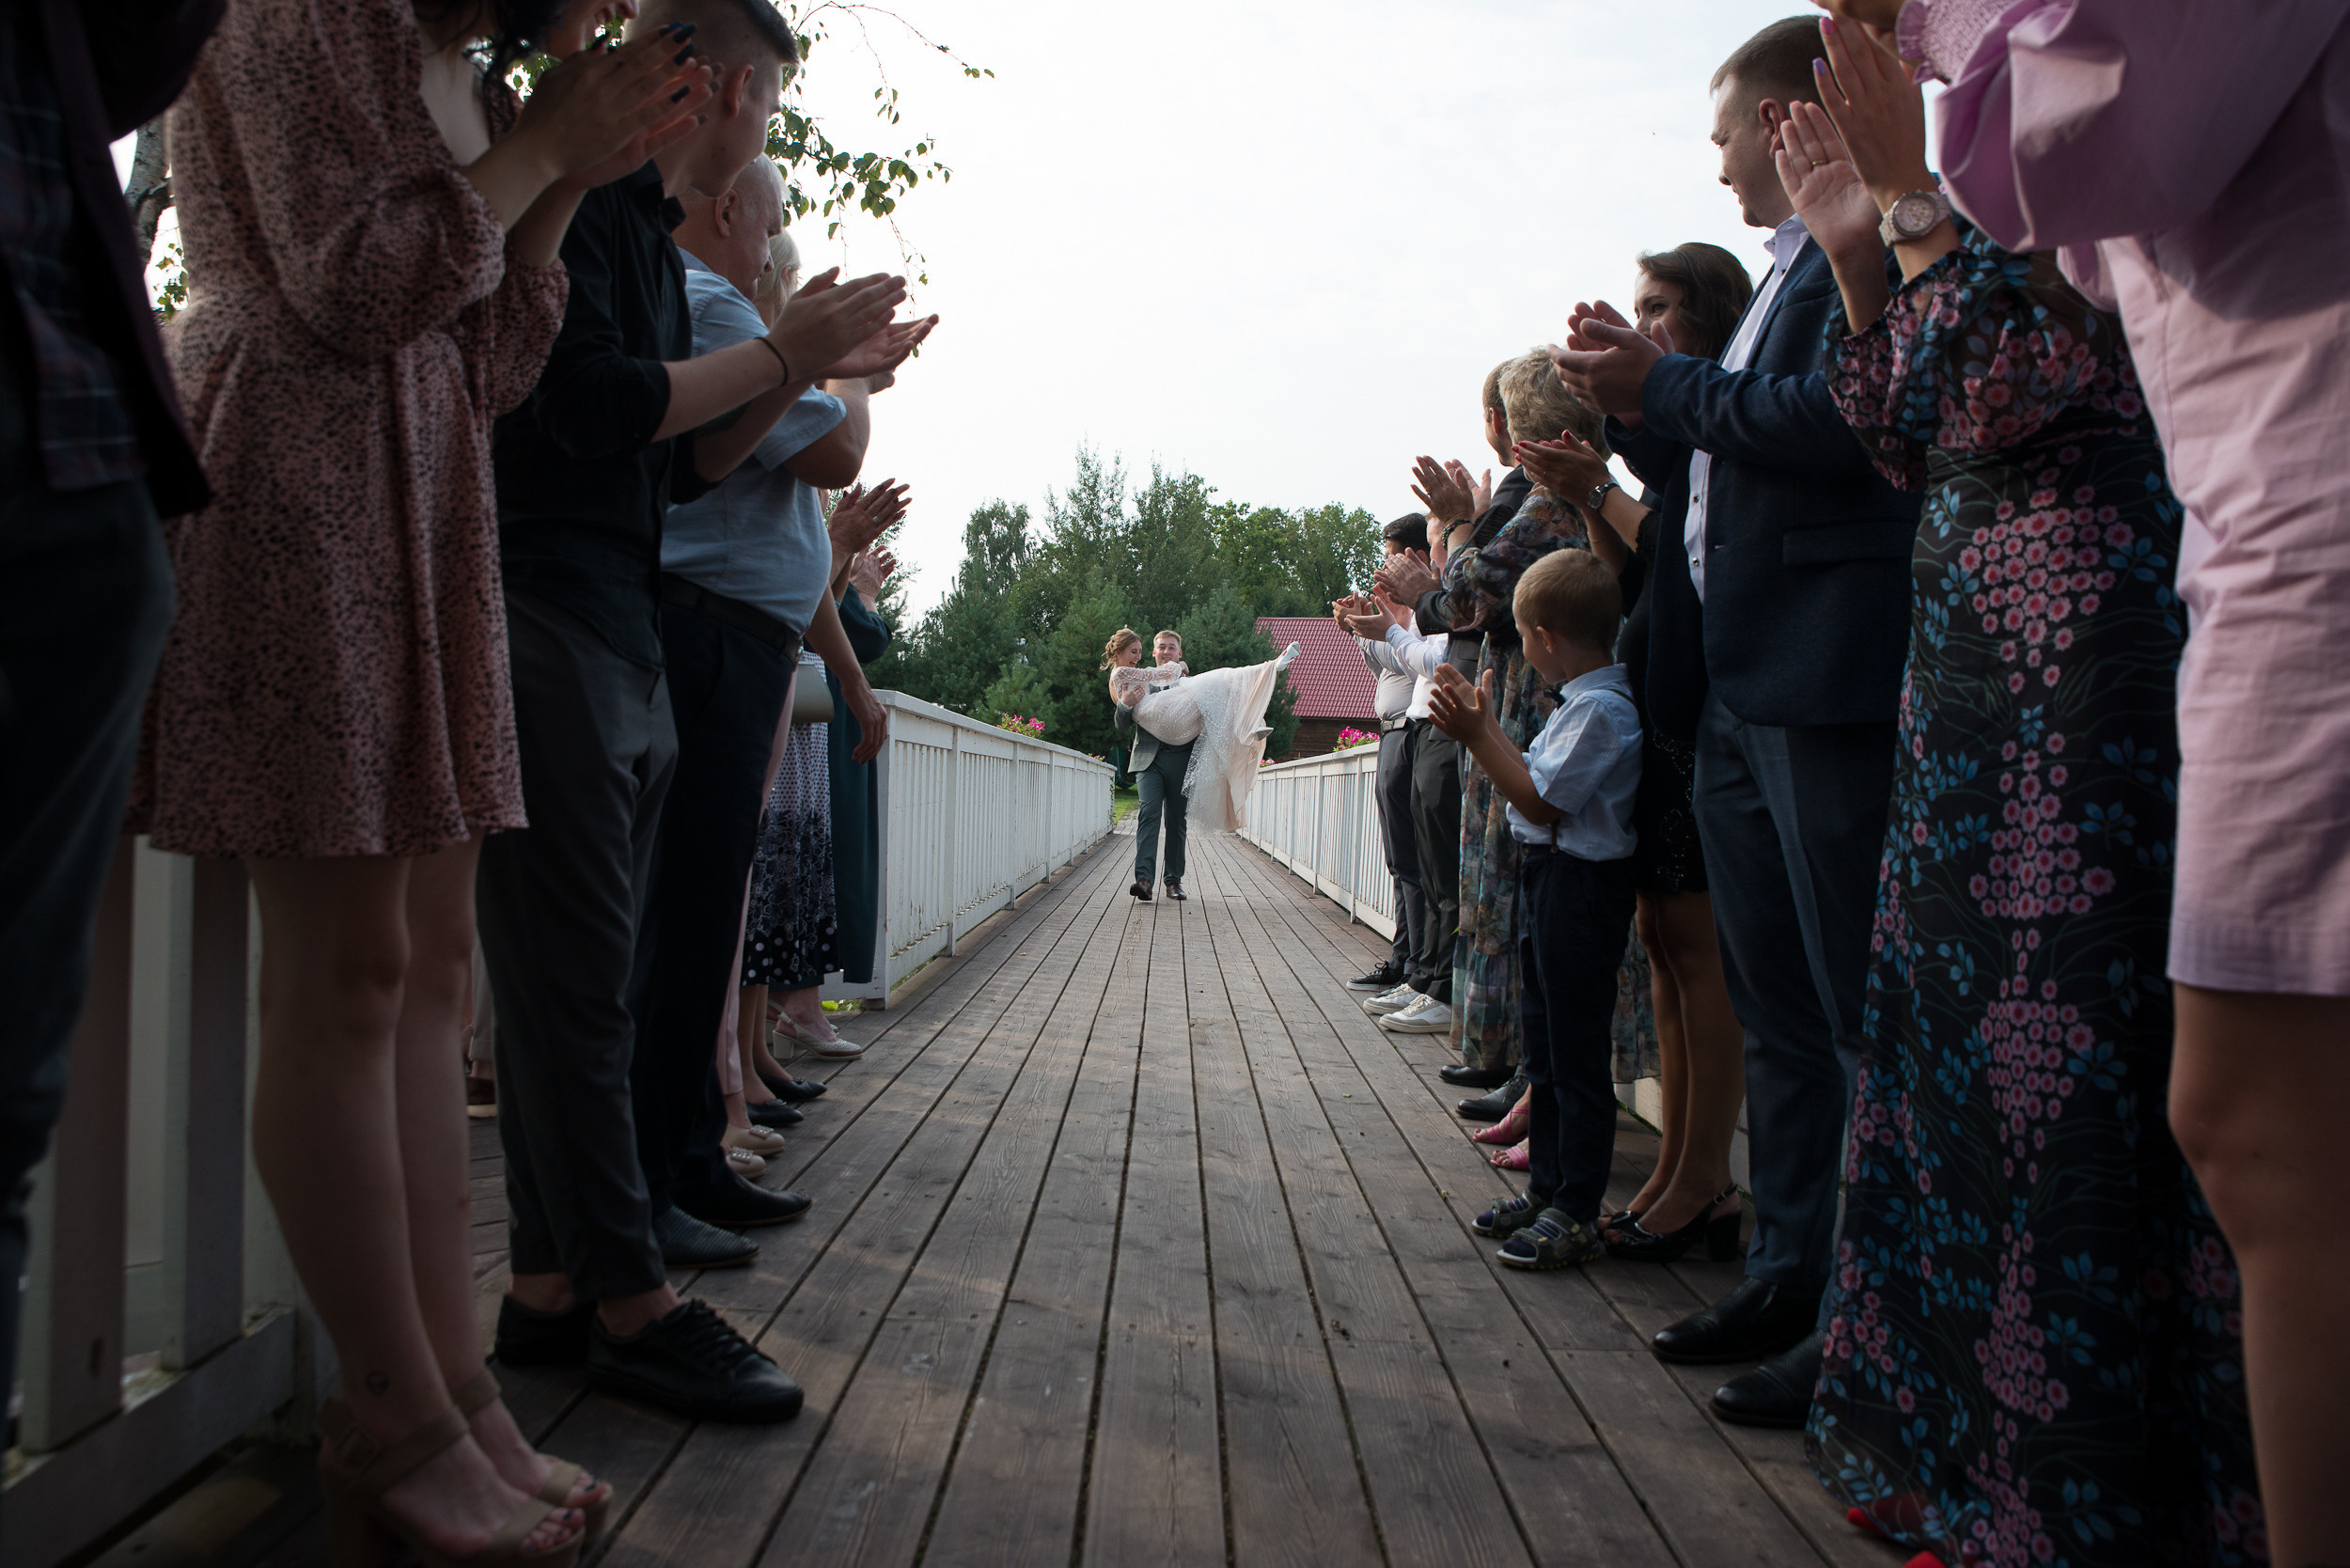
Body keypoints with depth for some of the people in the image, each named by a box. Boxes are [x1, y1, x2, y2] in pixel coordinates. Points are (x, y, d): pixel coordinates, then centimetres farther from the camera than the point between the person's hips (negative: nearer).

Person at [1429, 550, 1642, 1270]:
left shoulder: (1600, 710, -20)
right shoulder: (1584, 702, 11)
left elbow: (1539, 800, -20)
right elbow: (1538, 776, 14)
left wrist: (1479, 735, -17)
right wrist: (1485, 725, 16)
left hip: (1580, 885, -11)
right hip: (1547, 879, 11)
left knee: (1577, 1053, -2)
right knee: (1544, 1045, 17)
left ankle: (1577, 1213, 7)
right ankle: (1545, 1186, 29)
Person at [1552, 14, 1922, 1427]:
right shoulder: (1788, 268, 23)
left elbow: (1841, 419, -21)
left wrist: (1667, 386, -9)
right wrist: (1636, 401, 9)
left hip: (1826, 686, -10)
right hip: (1738, 692, 10)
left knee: (1857, 1017, -5)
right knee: (1777, 1014, 13)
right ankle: (1792, 1280, 23)